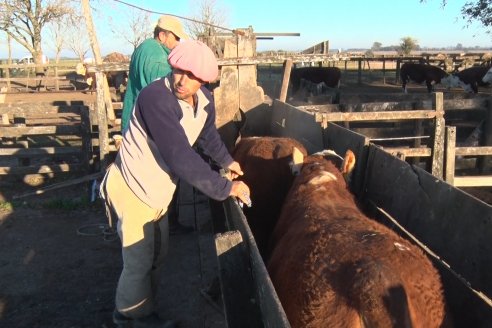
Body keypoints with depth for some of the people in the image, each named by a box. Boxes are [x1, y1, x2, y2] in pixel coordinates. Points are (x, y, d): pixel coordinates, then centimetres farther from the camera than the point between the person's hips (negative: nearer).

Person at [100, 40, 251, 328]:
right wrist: (225, 188, -29)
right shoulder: (156, 97, -31)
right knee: (139, 262, 4)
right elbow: (181, 158, -35)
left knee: (158, 253, 21)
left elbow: (208, 134, 17)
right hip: (134, 188, -8)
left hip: (157, 189, 8)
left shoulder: (205, 100, -6)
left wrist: (227, 160, 25)